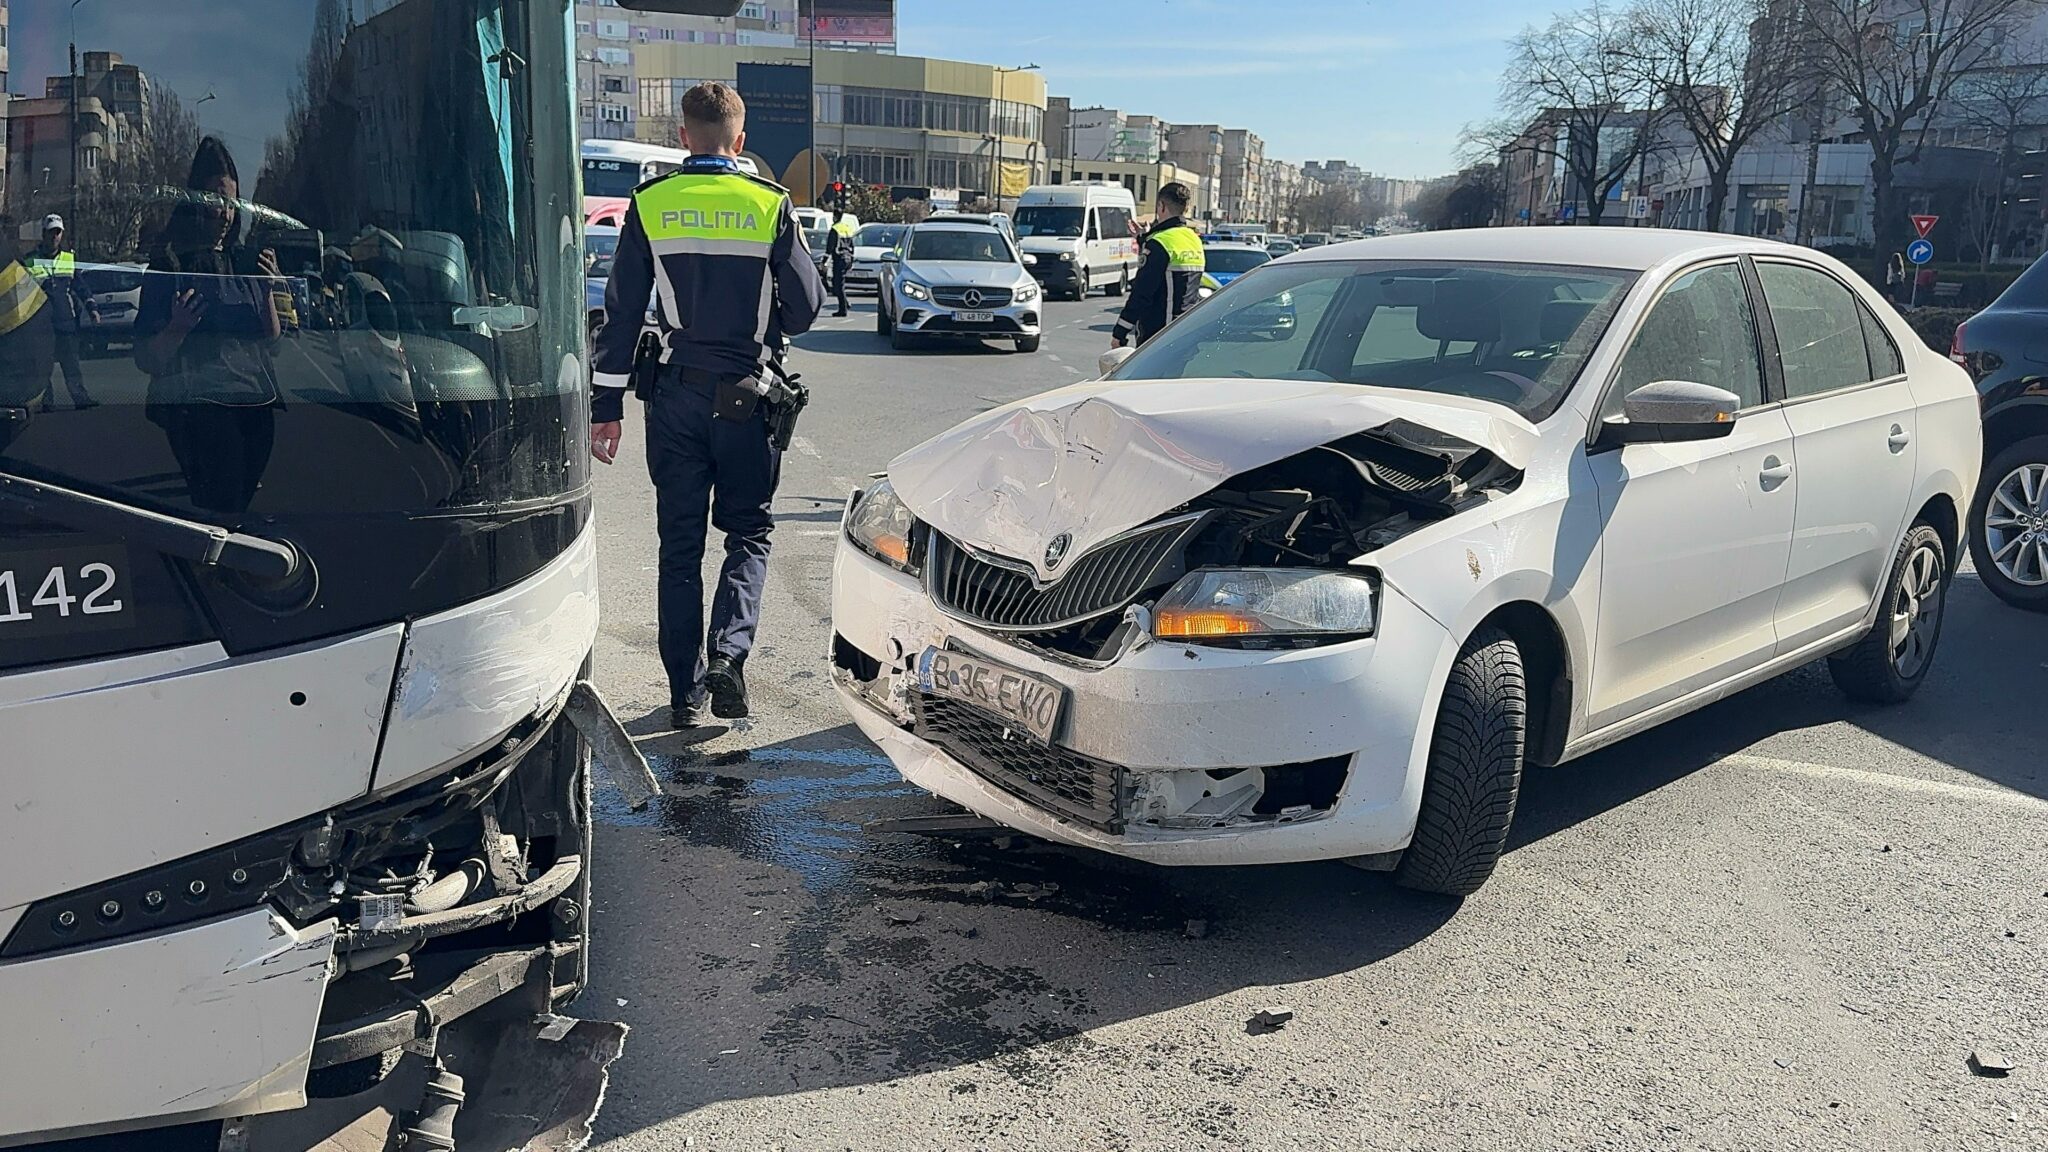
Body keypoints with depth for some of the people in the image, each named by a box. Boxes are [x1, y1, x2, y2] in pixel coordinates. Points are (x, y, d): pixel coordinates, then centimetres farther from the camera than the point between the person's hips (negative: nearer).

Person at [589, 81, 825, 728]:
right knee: (748, 532, 13)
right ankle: (728, 651, -9)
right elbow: (807, 302, -1)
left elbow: (621, 311, -1)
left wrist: (606, 406, 2)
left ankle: (686, 693, 11)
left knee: (680, 546, 9)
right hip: (748, 398, -1)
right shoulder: (770, 205, -3)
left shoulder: (650, 204, 0)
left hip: (676, 395, 1)